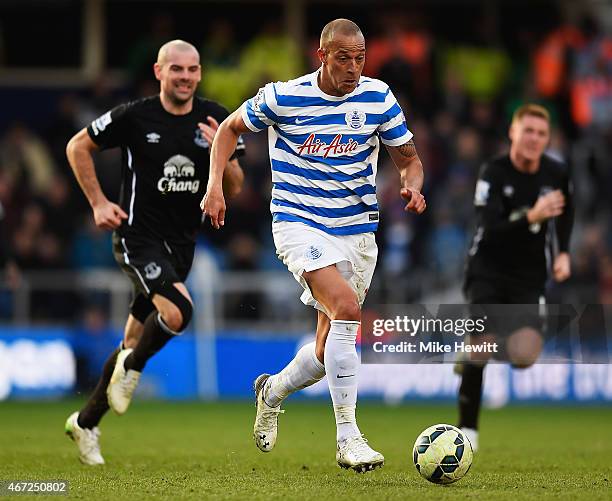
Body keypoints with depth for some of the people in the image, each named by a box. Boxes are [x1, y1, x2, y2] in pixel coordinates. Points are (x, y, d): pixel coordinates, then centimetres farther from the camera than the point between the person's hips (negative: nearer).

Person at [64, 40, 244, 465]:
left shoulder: (215, 120, 1)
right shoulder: (134, 117, -9)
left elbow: (234, 188, 3)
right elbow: (78, 147, 4)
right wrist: (98, 203, -3)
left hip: (182, 243, 5)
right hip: (138, 237, -5)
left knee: (135, 343, 11)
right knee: (177, 313, -29)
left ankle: (86, 422, 27)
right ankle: (131, 368, 1)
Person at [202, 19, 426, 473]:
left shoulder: (378, 97, -1)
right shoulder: (282, 98, -8)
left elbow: (409, 158, 8)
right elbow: (231, 128, 8)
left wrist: (413, 187, -15)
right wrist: (215, 186, -4)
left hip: (358, 231, 4)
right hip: (299, 224, -4)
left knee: (330, 353, 7)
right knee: (346, 307, -29)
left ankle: (273, 391, 41)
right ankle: (348, 438, -26)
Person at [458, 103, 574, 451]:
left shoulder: (557, 173, -3)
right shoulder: (494, 173, -15)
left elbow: (566, 213, 20)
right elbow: (490, 228, -28)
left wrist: (563, 253, 8)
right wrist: (531, 217, -42)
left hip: (530, 276, 3)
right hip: (488, 271, -3)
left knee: (524, 356, -13)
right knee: (481, 347, -16)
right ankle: (467, 428, -1)